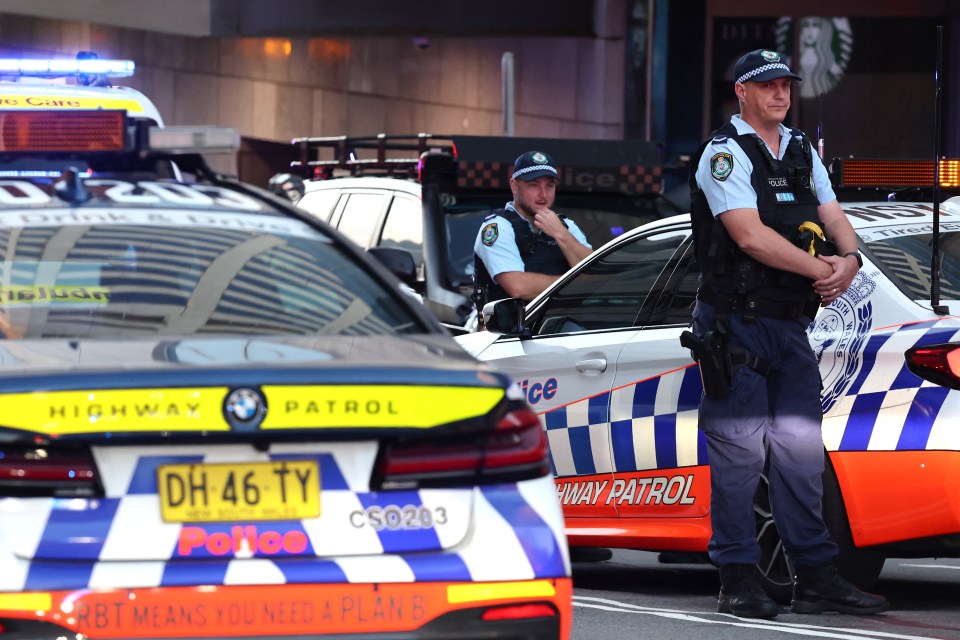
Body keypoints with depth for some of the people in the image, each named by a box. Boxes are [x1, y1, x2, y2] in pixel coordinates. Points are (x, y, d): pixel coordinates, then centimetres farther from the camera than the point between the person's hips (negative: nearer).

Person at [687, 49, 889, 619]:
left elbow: (834, 218, 11)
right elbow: (749, 235, -18)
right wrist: (821, 269, -16)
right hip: (736, 324, -7)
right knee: (740, 450, -7)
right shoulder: (725, 154, -7)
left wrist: (848, 259, -12)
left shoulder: (802, 153, 17)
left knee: (801, 448, 5)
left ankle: (817, 576, 8)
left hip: (791, 324, 7)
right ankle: (738, 580, -3)